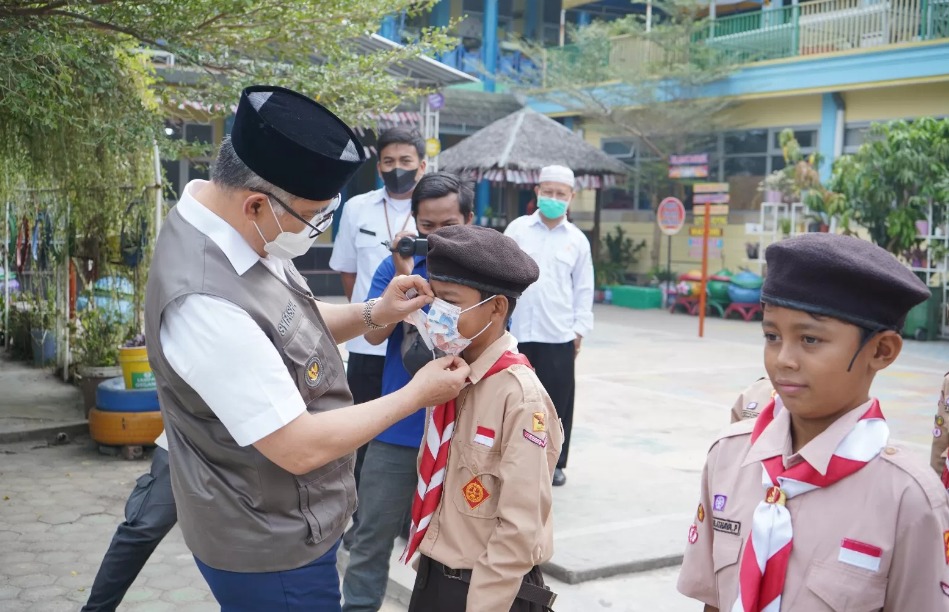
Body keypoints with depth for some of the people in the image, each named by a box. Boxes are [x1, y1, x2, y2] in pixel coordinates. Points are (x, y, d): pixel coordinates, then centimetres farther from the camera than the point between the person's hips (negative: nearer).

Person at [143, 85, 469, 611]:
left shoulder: (238, 226, -6)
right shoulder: (206, 303, -33)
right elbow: (300, 448, -27)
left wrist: (372, 313, -3)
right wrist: (417, 394, -17)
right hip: (271, 547, -8)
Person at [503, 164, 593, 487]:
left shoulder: (577, 240, 6)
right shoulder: (518, 229, 3)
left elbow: (583, 288, 10)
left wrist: (580, 328, 6)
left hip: (559, 335, 1)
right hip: (517, 332, 0)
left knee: (557, 401, 6)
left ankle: (554, 462, 21)